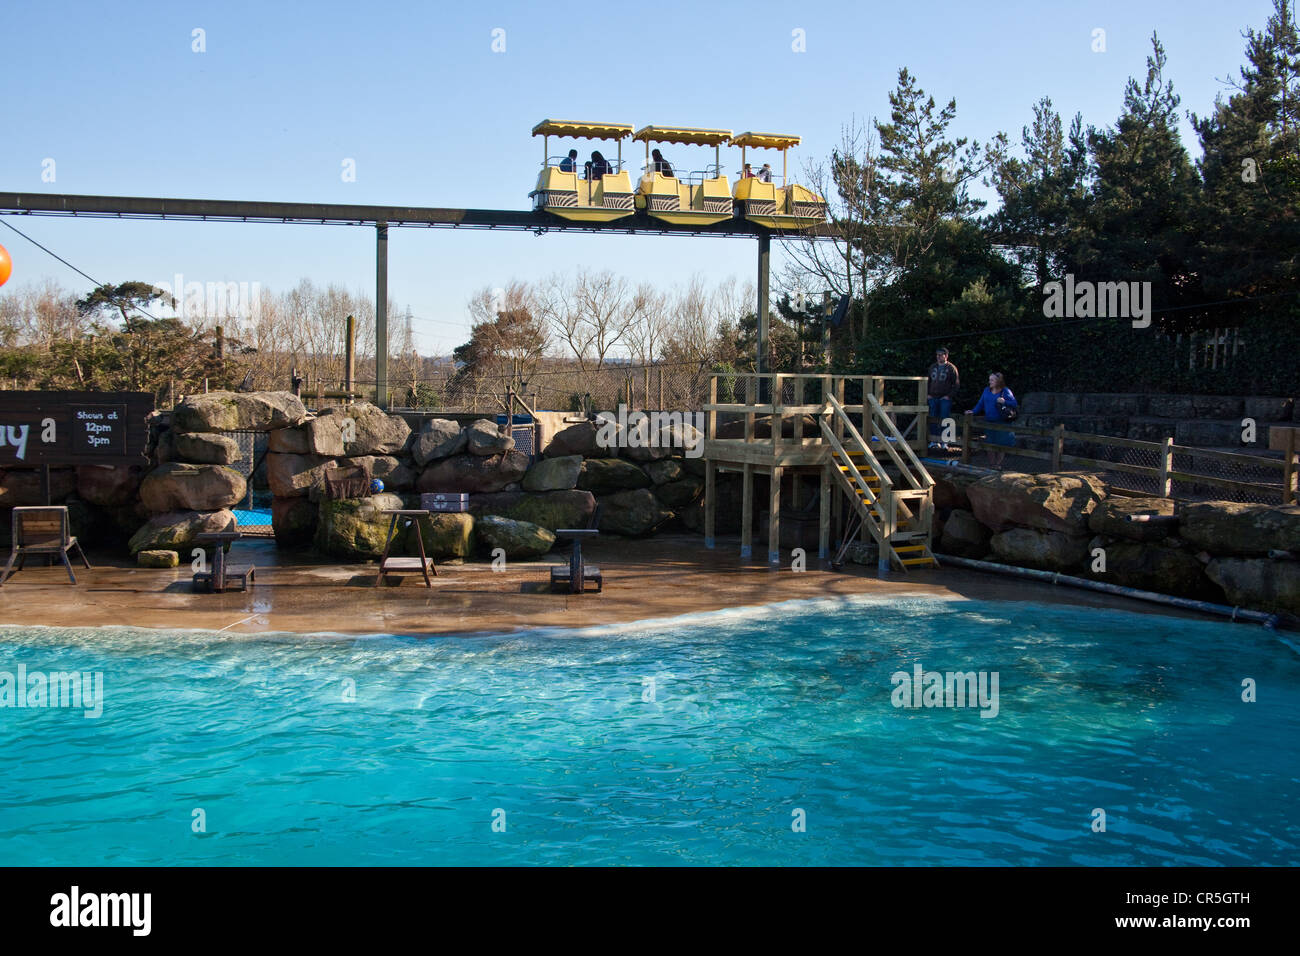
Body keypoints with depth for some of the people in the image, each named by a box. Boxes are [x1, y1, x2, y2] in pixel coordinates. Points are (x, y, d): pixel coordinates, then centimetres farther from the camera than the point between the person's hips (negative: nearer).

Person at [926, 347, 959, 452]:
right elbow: (928, 381, 21)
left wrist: (949, 395, -11)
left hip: (945, 399, -5)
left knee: (944, 420, -4)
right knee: (933, 420, 5)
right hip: (933, 398, 5)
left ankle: (944, 442, 0)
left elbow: (956, 384, -3)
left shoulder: (951, 368, -1)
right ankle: (934, 442, 11)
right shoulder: (932, 367, 14)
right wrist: (927, 394, 9)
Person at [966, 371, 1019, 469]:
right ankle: (991, 464, 15)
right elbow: (980, 404, 13)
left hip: (1002, 423, -4)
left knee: (1002, 444, 1)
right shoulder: (987, 391, 10)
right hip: (989, 422, 4)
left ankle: (998, 464, 12)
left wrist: (1004, 402, -22)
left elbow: (1014, 404, -8)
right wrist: (973, 411, -1)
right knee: (990, 444, 6)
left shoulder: (1005, 391, -5)